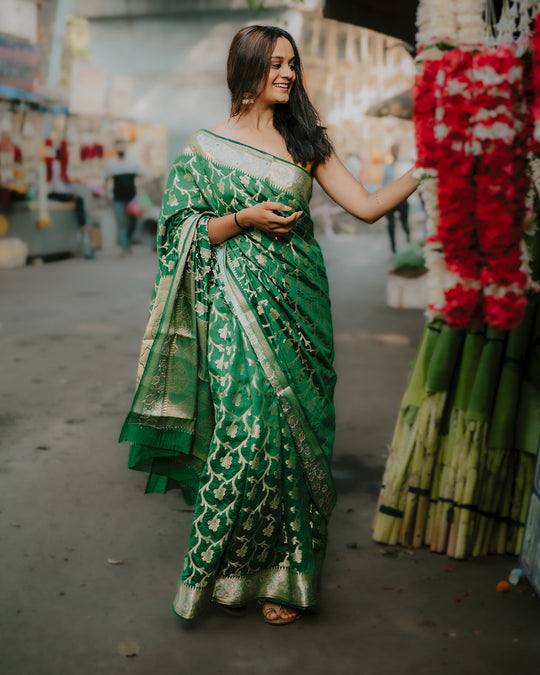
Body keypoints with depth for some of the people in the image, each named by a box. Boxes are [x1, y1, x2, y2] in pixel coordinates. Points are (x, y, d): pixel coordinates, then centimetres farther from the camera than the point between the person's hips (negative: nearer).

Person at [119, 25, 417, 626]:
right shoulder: (208, 145, 5)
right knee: (248, 426, -11)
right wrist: (244, 220, -11)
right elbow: (186, 231, 3)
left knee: (292, 428, 2)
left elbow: (367, 205, 5)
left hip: (298, 302, 3)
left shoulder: (304, 141, 11)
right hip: (238, 302, -3)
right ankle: (228, 569, 5)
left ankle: (279, 573, 14)